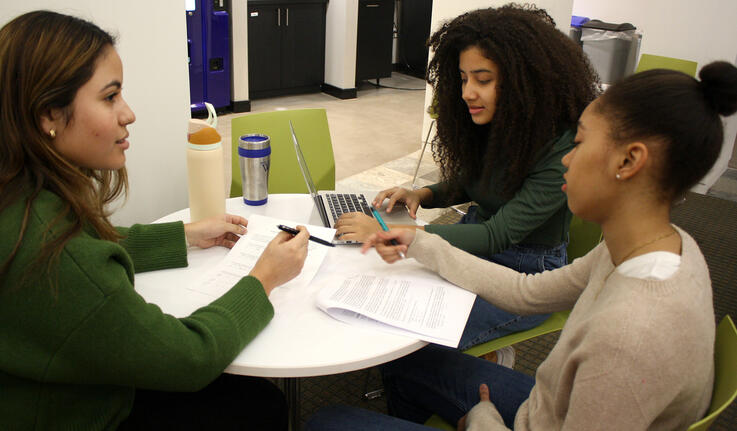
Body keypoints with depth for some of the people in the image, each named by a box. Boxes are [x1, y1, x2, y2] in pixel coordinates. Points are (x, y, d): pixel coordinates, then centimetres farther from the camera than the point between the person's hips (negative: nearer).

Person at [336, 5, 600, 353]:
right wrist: (421, 195, -7)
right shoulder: (485, 125, -3)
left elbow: (498, 236, -30)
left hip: (526, 273, -7)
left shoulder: (561, 149, -25)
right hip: (474, 239, 7)